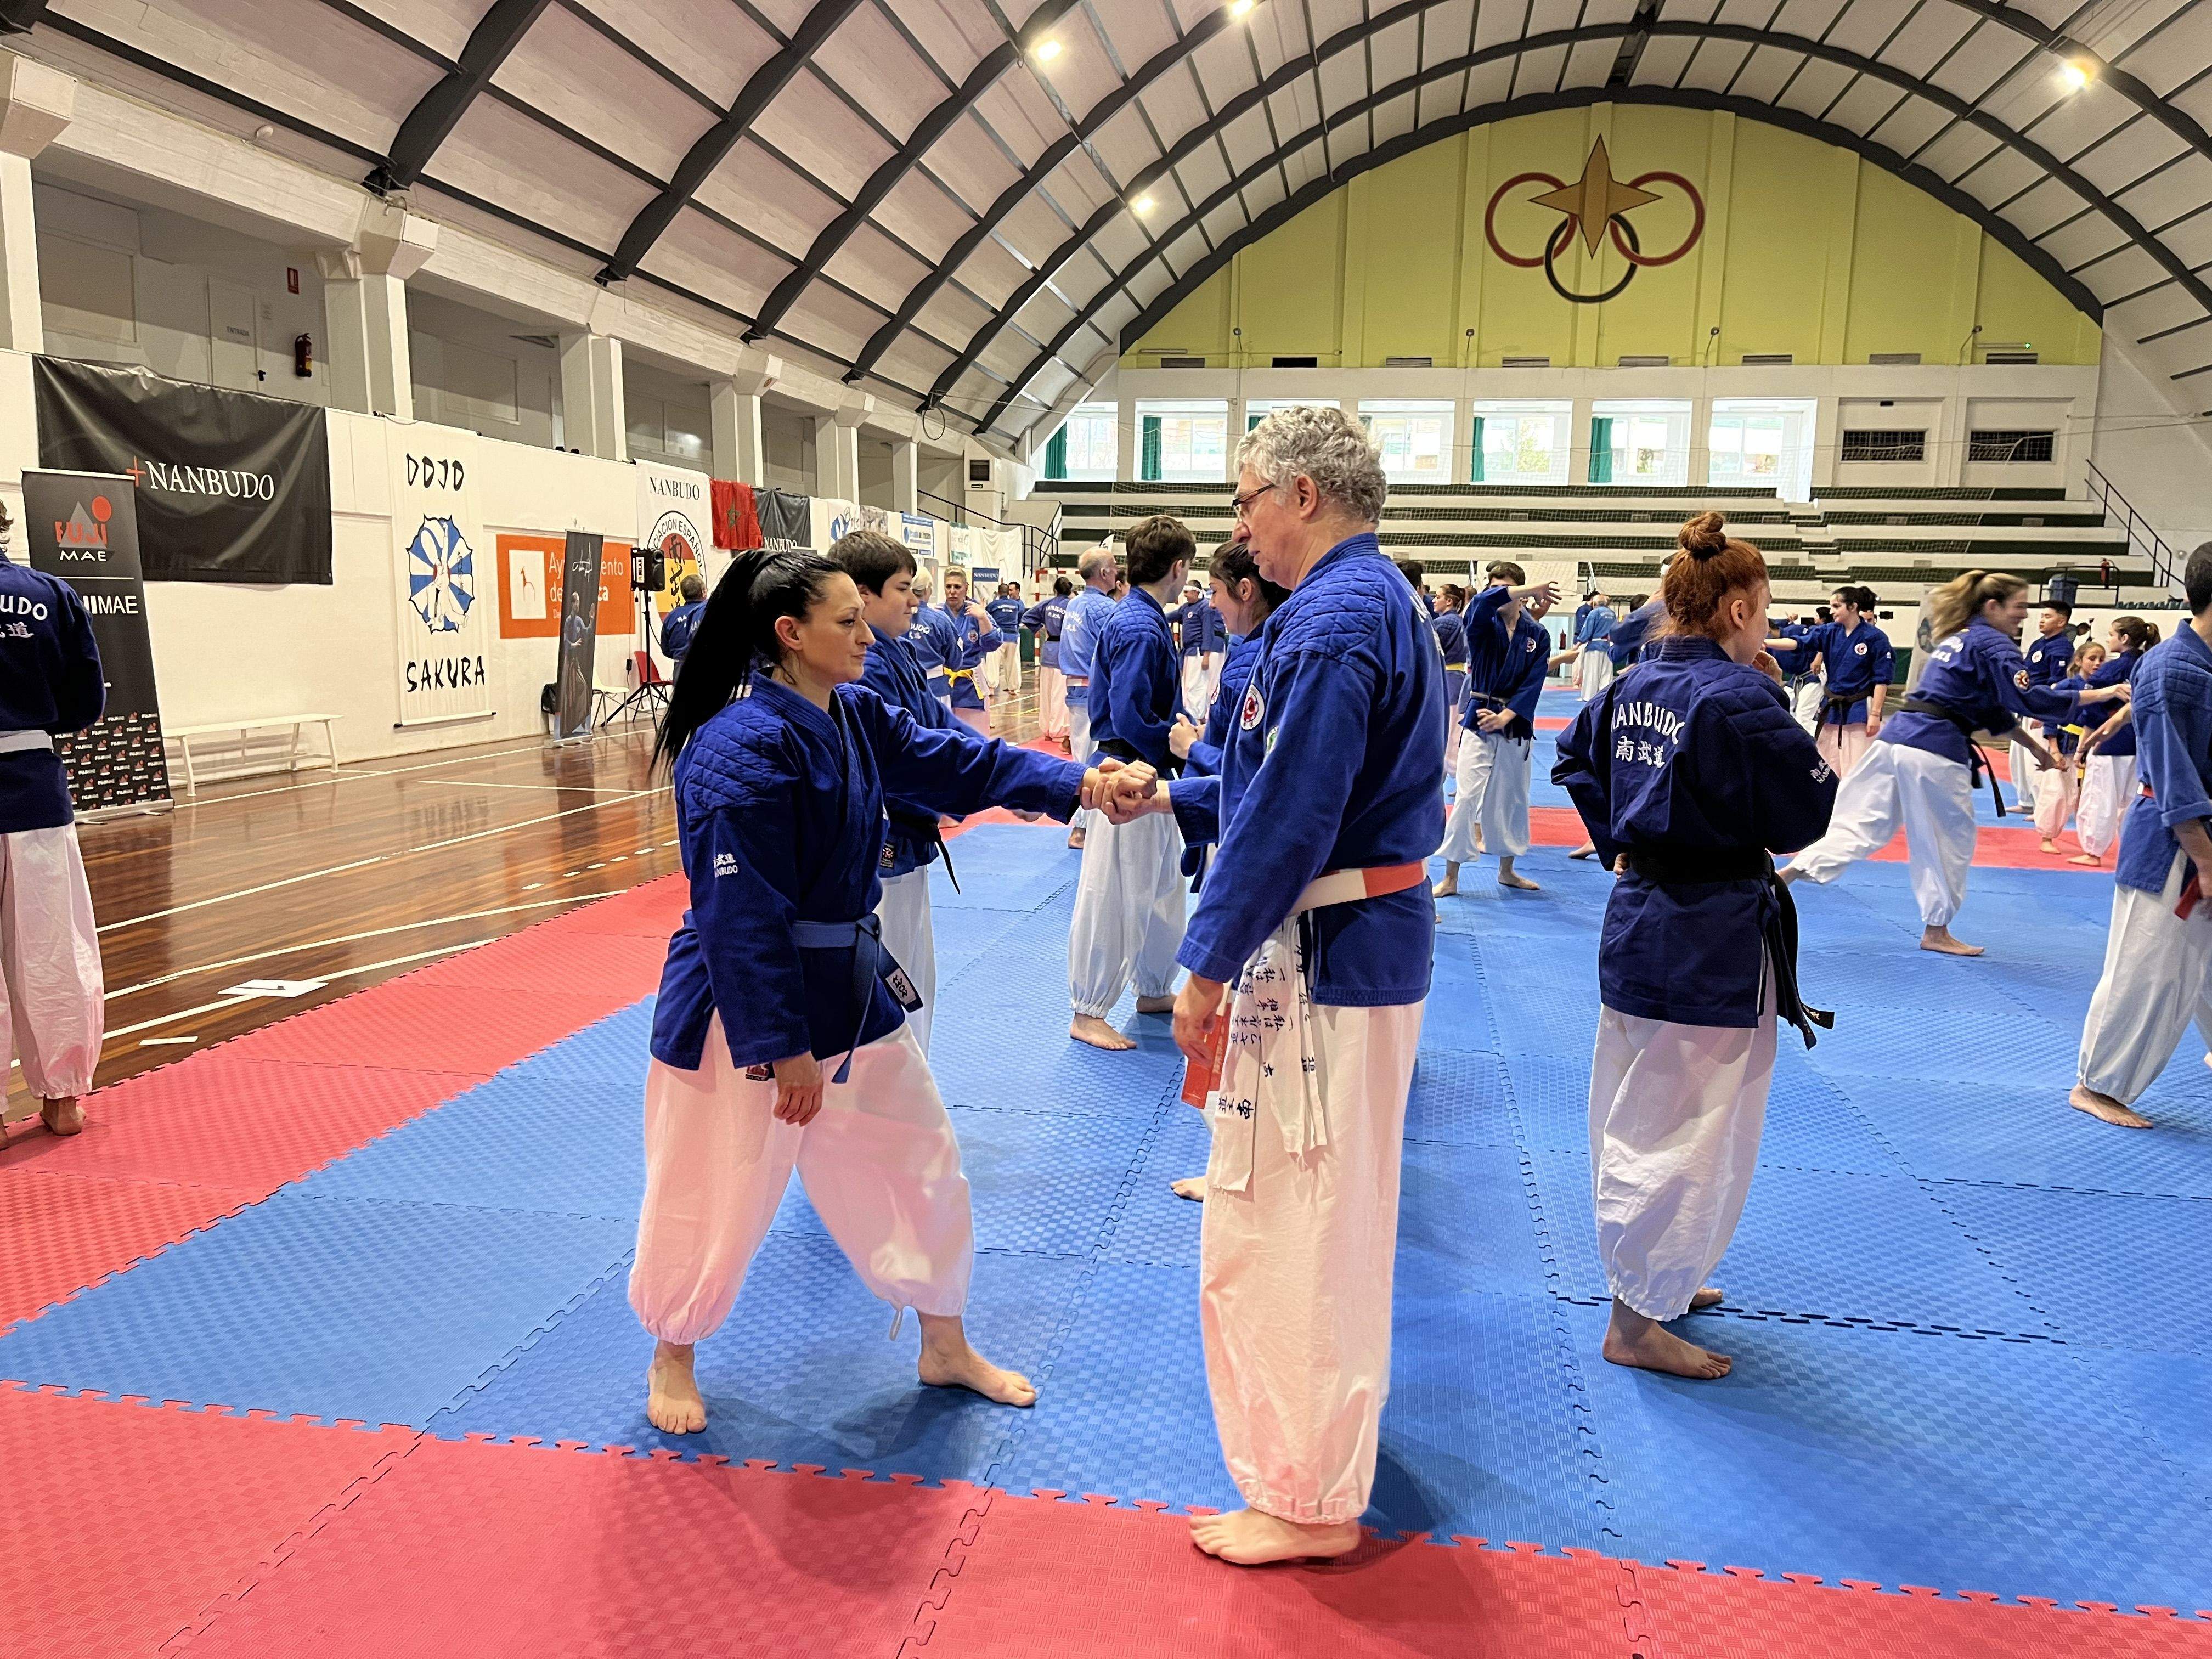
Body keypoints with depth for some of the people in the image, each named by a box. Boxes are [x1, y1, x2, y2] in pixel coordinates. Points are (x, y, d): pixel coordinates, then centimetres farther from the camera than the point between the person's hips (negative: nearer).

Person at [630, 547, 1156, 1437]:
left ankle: (945, 1347, 33)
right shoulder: (741, 748, -23)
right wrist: (781, 1048, -20)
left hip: (848, 984, 9)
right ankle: (671, 1355, 37)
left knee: (917, 1159, 15)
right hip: (741, 1004, -8)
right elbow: (740, 916, -23)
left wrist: (1081, 782, -10)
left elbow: (957, 761, 3)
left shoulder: (858, 716, 3)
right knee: (714, 1194, 7)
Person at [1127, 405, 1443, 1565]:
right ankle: (1326, 1439, 44)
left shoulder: (1331, 621, -20)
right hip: (1374, 942, 11)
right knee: (1331, 1211, 24)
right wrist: (1174, 799, 18)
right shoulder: (1383, 601, 12)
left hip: (1323, 958, -11)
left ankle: (1310, 1502, 17)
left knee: (1287, 1223, 1)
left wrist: (1207, 967, -17)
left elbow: (1288, 818, -24)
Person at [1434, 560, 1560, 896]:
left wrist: (1505, 716, -18)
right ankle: (1451, 877, -3)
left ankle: (1507, 870, 30)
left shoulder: (1537, 635, 2)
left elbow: (1533, 683, -5)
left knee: (1512, 798, 13)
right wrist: (1531, 589, -33)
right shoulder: (1483, 623, -4)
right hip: (1478, 719, -3)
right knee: (1467, 796, -9)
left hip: (1516, 723, 3)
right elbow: (1484, 601, -28)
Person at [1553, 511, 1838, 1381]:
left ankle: (1653, 1281, 38)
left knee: (1636, 1114, 19)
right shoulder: (1740, 698, -20)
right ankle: (1637, 1321, 12)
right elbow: (1809, 812, -13)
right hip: (1715, 940, -9)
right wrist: (1776, 705, -5)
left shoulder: (1635, 685, 4)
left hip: (1638, 913, 9)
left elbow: (1575, 761, 19)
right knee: (1691, 1130, 2)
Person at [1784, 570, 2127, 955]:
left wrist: (2032, 744, 29)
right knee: (1951, 838, 7)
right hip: (1934, 750, -8)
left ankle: (1792, 871, -2)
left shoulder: (1961, 638, 23)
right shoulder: (1994, 645, -5)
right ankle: (1936, 931, 16)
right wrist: (2104, 694, -12)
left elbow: (1992, 706, 29)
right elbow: (2030, 700, -16)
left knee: (1861, 822, 10)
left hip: (1895, 735, 8)